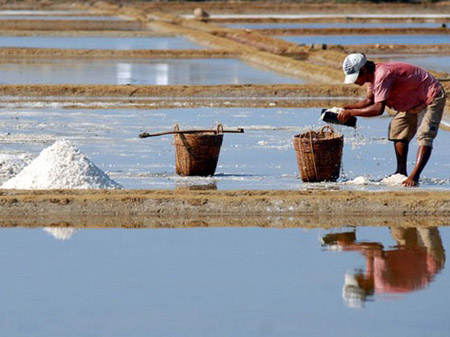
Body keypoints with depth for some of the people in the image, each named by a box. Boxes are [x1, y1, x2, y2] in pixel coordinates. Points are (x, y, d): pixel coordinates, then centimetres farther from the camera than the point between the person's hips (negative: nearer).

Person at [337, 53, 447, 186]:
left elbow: (378, 109, -40)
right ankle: (401, 172, 24)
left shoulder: (382, 75, -33)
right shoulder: (372, 75, -2)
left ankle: (414, 177, -31)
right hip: (414, 101, 11)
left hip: (431, 98, -11)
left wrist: (351, 112, -32)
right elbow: (369, 100, 11)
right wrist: (346, 108, -3)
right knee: (397, 130, 16)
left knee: (424, 136, -21)